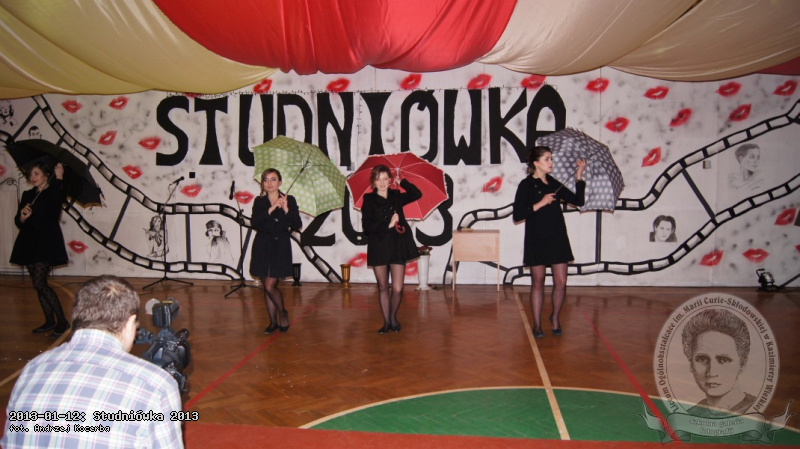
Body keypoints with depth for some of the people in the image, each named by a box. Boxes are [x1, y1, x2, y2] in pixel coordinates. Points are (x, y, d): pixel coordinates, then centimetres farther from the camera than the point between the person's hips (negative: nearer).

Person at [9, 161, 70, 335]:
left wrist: (58, 179, -30)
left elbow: (56, 202, -29)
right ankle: (49, 321, 18)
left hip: (47, 243, -7)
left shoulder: (54, 192, -3)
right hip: (29, 243, 7)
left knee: (40, 283, -13)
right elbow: (18, 221, 11)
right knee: (39, 284, 8)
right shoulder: (27, 195, 14)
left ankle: (62, 321, -5)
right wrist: (23, 216, -12)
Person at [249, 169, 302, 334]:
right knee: (266, 287, 7)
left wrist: (286, 210, -22)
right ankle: (273, 322, 20)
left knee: (270, 286, -9)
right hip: (262, 246, 3)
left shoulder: (289, 200, -1)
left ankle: (283, 314, 16)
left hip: (281, 247, -3)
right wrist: (270, 210, -21)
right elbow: (254, 223, -11)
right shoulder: (259, 201, 4)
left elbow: (298, 225, -8)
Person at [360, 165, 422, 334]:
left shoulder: (396, 197, 7)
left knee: (397, 288, -3)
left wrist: (401, 182, 4)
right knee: (383, 287, 10)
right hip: (378, 248, -1)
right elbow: (366, 226, -9)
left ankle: (393, 317, 22)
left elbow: (417, 194, 10)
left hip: (397, 247, 1)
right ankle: (386, 321, 24)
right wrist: (388, 225, -16)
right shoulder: (369, 200, -1)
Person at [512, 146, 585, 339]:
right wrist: (540, 204, -18)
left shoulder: (555, 184, 10)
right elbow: (517, 215, -12)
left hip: (558, 238, 4)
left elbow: (578, 200, 7)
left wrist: (579, 176, 1)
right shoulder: (526, 185, -5)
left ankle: (555, 317, 26)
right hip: (536, 240, -4)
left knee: (561, 282, 2)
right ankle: (537, 324, 17)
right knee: (538, 283, 4)